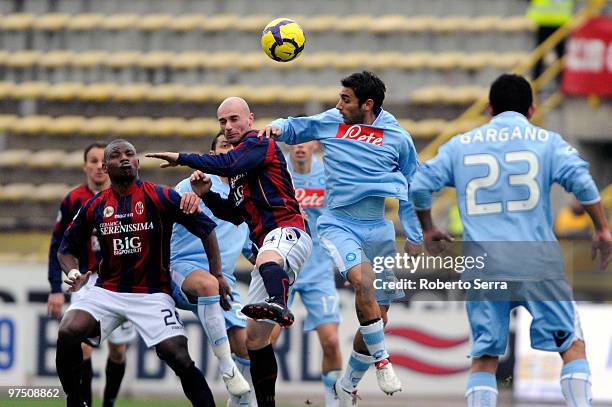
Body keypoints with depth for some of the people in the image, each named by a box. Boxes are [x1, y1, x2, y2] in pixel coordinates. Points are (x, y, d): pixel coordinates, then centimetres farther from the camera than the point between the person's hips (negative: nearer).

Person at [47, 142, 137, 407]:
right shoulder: (73, 201, -2)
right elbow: (57, 246, 2)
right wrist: (55, 289, -3)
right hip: (86, 281, -1)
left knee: (118, 351, 6)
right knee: (82, 345, -16)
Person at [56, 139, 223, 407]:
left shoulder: (160, 198, -5)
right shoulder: (95, 206, 5)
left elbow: (206, 228, -1)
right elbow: (66, 248, 17)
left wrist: (216, 276, -6)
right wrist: (74, 275, -4)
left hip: (152, 294, -3)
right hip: (106, 291, 3)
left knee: (179, 359, -17)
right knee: (67, 333, -22)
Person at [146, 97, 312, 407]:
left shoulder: (258, 144, 1)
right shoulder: (240, 160, 28)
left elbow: (228, 164, -19)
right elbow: (234, 215, 32)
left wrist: (182, 158, -11)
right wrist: (205, 194, 15)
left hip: (288, 230, -10)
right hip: (268, 245, 10)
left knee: (267, 259, -46)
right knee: (255, 337, 7)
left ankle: (279, 305, -77)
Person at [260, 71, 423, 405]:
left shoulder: (398, 138, 1)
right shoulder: (330, 123, 2)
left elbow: (411, 190, 12)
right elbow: (293, 128, 20)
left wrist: (414, 237, 13)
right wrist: (277, 127, -4)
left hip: (378, 228, 2)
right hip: (338, 223, -2)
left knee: (377, 316, 4)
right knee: (362, 280, -30)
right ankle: (381, 360, -15)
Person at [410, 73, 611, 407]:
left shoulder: (460, 145, 12)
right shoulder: (546, 141, 5)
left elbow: (418, 186, 8)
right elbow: (581, 181, -9)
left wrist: (428, 229, 24)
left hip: (482, 269, 2)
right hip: (537, 264, -2)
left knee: (484, 357, 8)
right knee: (572, 345, 9)